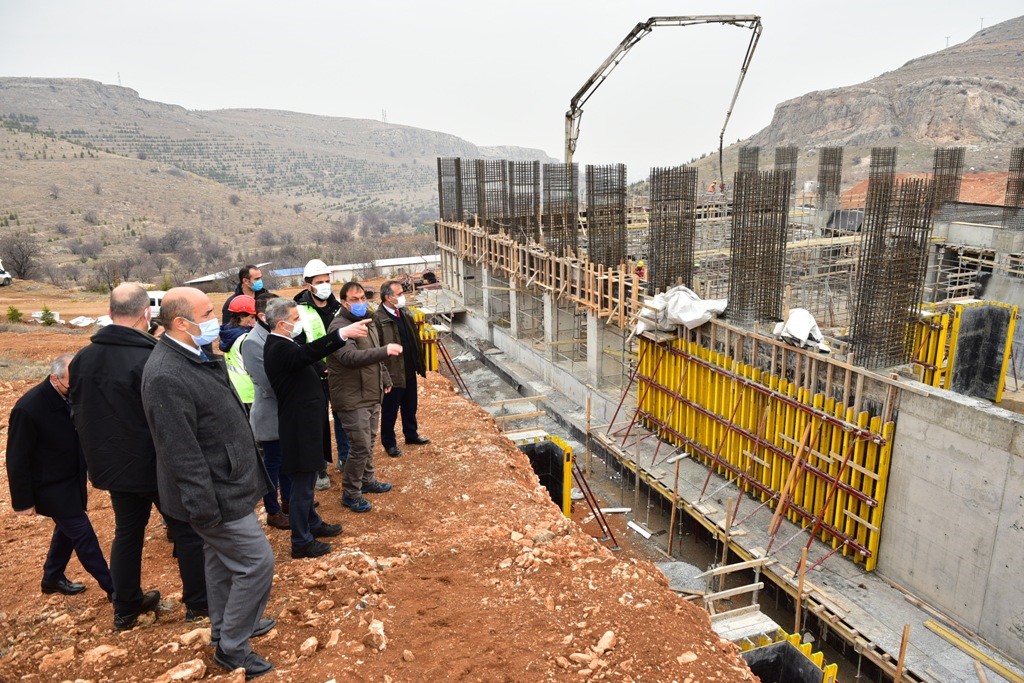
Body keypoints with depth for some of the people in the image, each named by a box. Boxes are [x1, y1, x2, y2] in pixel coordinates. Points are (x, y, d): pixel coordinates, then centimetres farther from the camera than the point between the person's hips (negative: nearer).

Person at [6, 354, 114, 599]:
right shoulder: (28, 408, -25)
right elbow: (17, 459, -17)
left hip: (73, 481, 7)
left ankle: (52, 579, 42)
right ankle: (113, 588, 7)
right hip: (51, 487, -7)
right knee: (83, 534, -2)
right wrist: (23, 501, -12)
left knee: (68, 529, 21)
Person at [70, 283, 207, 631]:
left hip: (111, 464, 7)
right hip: (158, 465, -6)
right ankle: (198, 602, 20)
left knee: (127, 532, 21)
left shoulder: (82, 359, -1)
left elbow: (78, 414, 11)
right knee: (187, 530, 9)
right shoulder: (150, 360, -25)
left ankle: (125, 608, 31)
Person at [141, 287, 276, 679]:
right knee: (256, 562, -1)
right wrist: (205, 508, -23)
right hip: (215, 493, -10)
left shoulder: (195, 357, 5)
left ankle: (225, 627, 42)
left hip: (224, 482, 10)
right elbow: (181, 451, -27)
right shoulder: (166, 376, -27)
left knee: (222, 558, 23)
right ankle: (231, 647, 17)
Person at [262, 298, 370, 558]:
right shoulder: (279, 349, -24)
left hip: (302, 423, 11)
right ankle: (302, 542, 12)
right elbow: (309, 352, -43)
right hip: (299, 426, -11)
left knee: (306, 480, 23)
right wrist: (343, 333, -52)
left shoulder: (281, 345, 9)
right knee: (302, 484, 0)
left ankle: (312, 523, 39)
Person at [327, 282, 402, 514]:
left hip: (372, 395, 9)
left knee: (369, 442, 20)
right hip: (353, 399, -9)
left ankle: (367, 480, 37)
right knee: (361, 446, -6)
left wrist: (385, 379, 25)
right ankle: (350, 493, 10)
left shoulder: (368, 322, 12)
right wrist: (385, 350, -38)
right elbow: (351, 357, -33)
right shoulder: (338, 327, -18)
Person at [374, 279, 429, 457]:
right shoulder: (378, 318, -21)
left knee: (410, 407, 22)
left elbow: (414, 339, 13)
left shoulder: (404, 313, 6)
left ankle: (411, 434, 40)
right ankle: (389, 442, 26)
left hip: (409, 371, 7)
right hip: (393, 374, -7)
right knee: (390, 410, 10)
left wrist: (420, 363, 13)